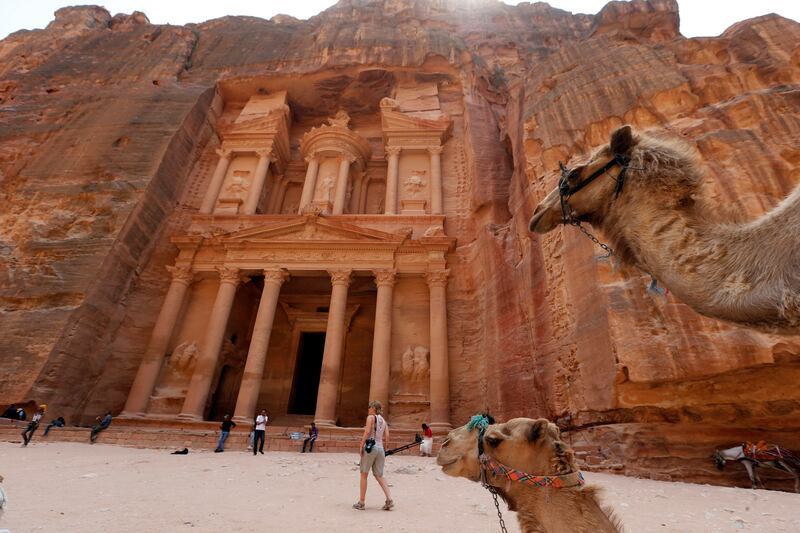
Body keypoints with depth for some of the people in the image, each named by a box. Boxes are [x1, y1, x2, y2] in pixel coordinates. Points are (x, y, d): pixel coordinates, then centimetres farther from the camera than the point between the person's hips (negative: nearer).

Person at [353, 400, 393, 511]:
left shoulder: (371, 417, -4)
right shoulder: (383, 420, 15)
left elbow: (367, 432, -15)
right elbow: (386, 437, 9)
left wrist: (361, 446, -10)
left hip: (370, 447, -6)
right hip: (380, 448, 6)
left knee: (364, 475, 7)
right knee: (379, 476, 13)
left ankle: (361, 502, 14)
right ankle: (389, 500, 0)